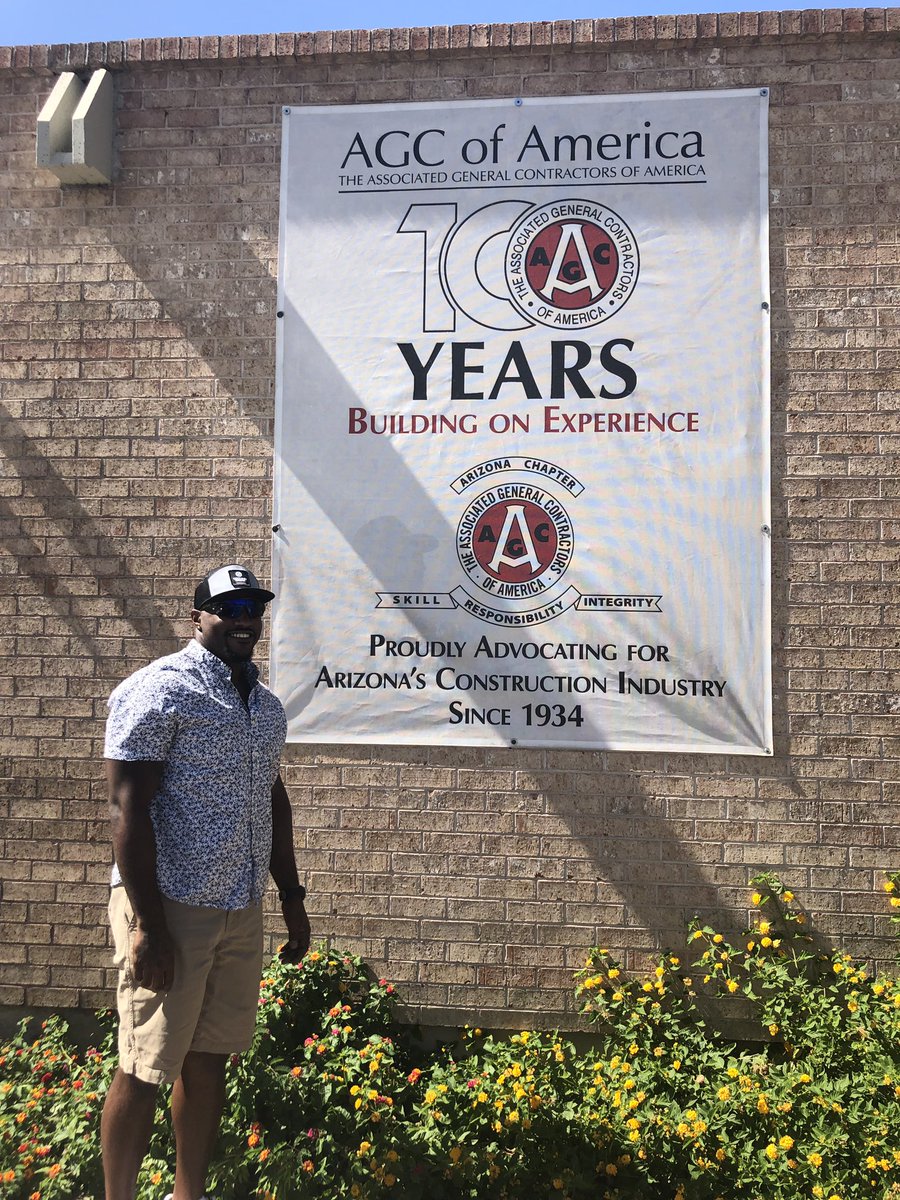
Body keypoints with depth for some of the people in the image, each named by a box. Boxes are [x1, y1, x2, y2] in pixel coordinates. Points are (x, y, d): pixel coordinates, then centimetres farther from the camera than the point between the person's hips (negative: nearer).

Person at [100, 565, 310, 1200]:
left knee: (209, 1061, 16)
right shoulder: (159, 689, -12)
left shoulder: (267, 703, 11)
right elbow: (128, 808, -16)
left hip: (242, 910, 7)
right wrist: (147, 923, -19)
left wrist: (292, 896, 16)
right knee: (144, 1071, 4)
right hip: (171, 908, -7)